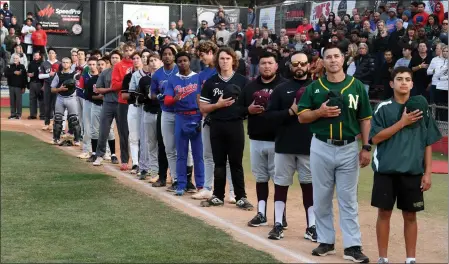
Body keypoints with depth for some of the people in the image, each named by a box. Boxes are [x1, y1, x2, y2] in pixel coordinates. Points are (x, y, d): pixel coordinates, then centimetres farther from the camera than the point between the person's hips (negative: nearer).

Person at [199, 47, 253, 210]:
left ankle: (241, 197, 9)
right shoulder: (211, 82, 6)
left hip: (235, 125, -2)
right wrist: (218, 105, -11)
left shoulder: (242, 81, 3)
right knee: (219, 163, 9)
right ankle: (218, 196, 18)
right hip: (217, 126, 2)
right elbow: (203, 108, 5)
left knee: (236, 163, 3)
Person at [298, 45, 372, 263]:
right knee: (321, 198, 8)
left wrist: (366, 147, -2)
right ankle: (326, 242, 20)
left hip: (348, 149, -1)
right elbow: (301, 117, 3)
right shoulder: (314, 87, 4)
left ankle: (352, 246, 5)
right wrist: (319, 112, -16)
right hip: (321, 148, 1)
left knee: (348, 199, 3)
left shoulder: (357, 86, 3)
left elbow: (365, 119, 4)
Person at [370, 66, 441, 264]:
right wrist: (402, 122, -15)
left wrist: (428, 173, 0)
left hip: (413, 171, 1)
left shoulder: (421, 108, 4)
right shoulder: (383, 108, -1)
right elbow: (376, 138, -9)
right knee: (384, 213, 4)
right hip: (386, 170, -1)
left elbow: (428, 143, 6)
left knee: (410, 215, 7)